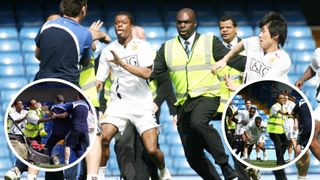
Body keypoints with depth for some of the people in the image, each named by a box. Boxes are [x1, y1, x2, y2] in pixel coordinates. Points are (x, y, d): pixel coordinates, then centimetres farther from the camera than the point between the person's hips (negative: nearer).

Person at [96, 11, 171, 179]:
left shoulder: (142, 46, -3)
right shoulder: (108, 50, 5)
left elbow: (146, 73, -17)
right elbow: (99, 81, 10)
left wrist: (122, 63, -26)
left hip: (142, 104, -2)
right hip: (118, 102, 2)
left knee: (152, 150, -9)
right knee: (104, 137, -24)